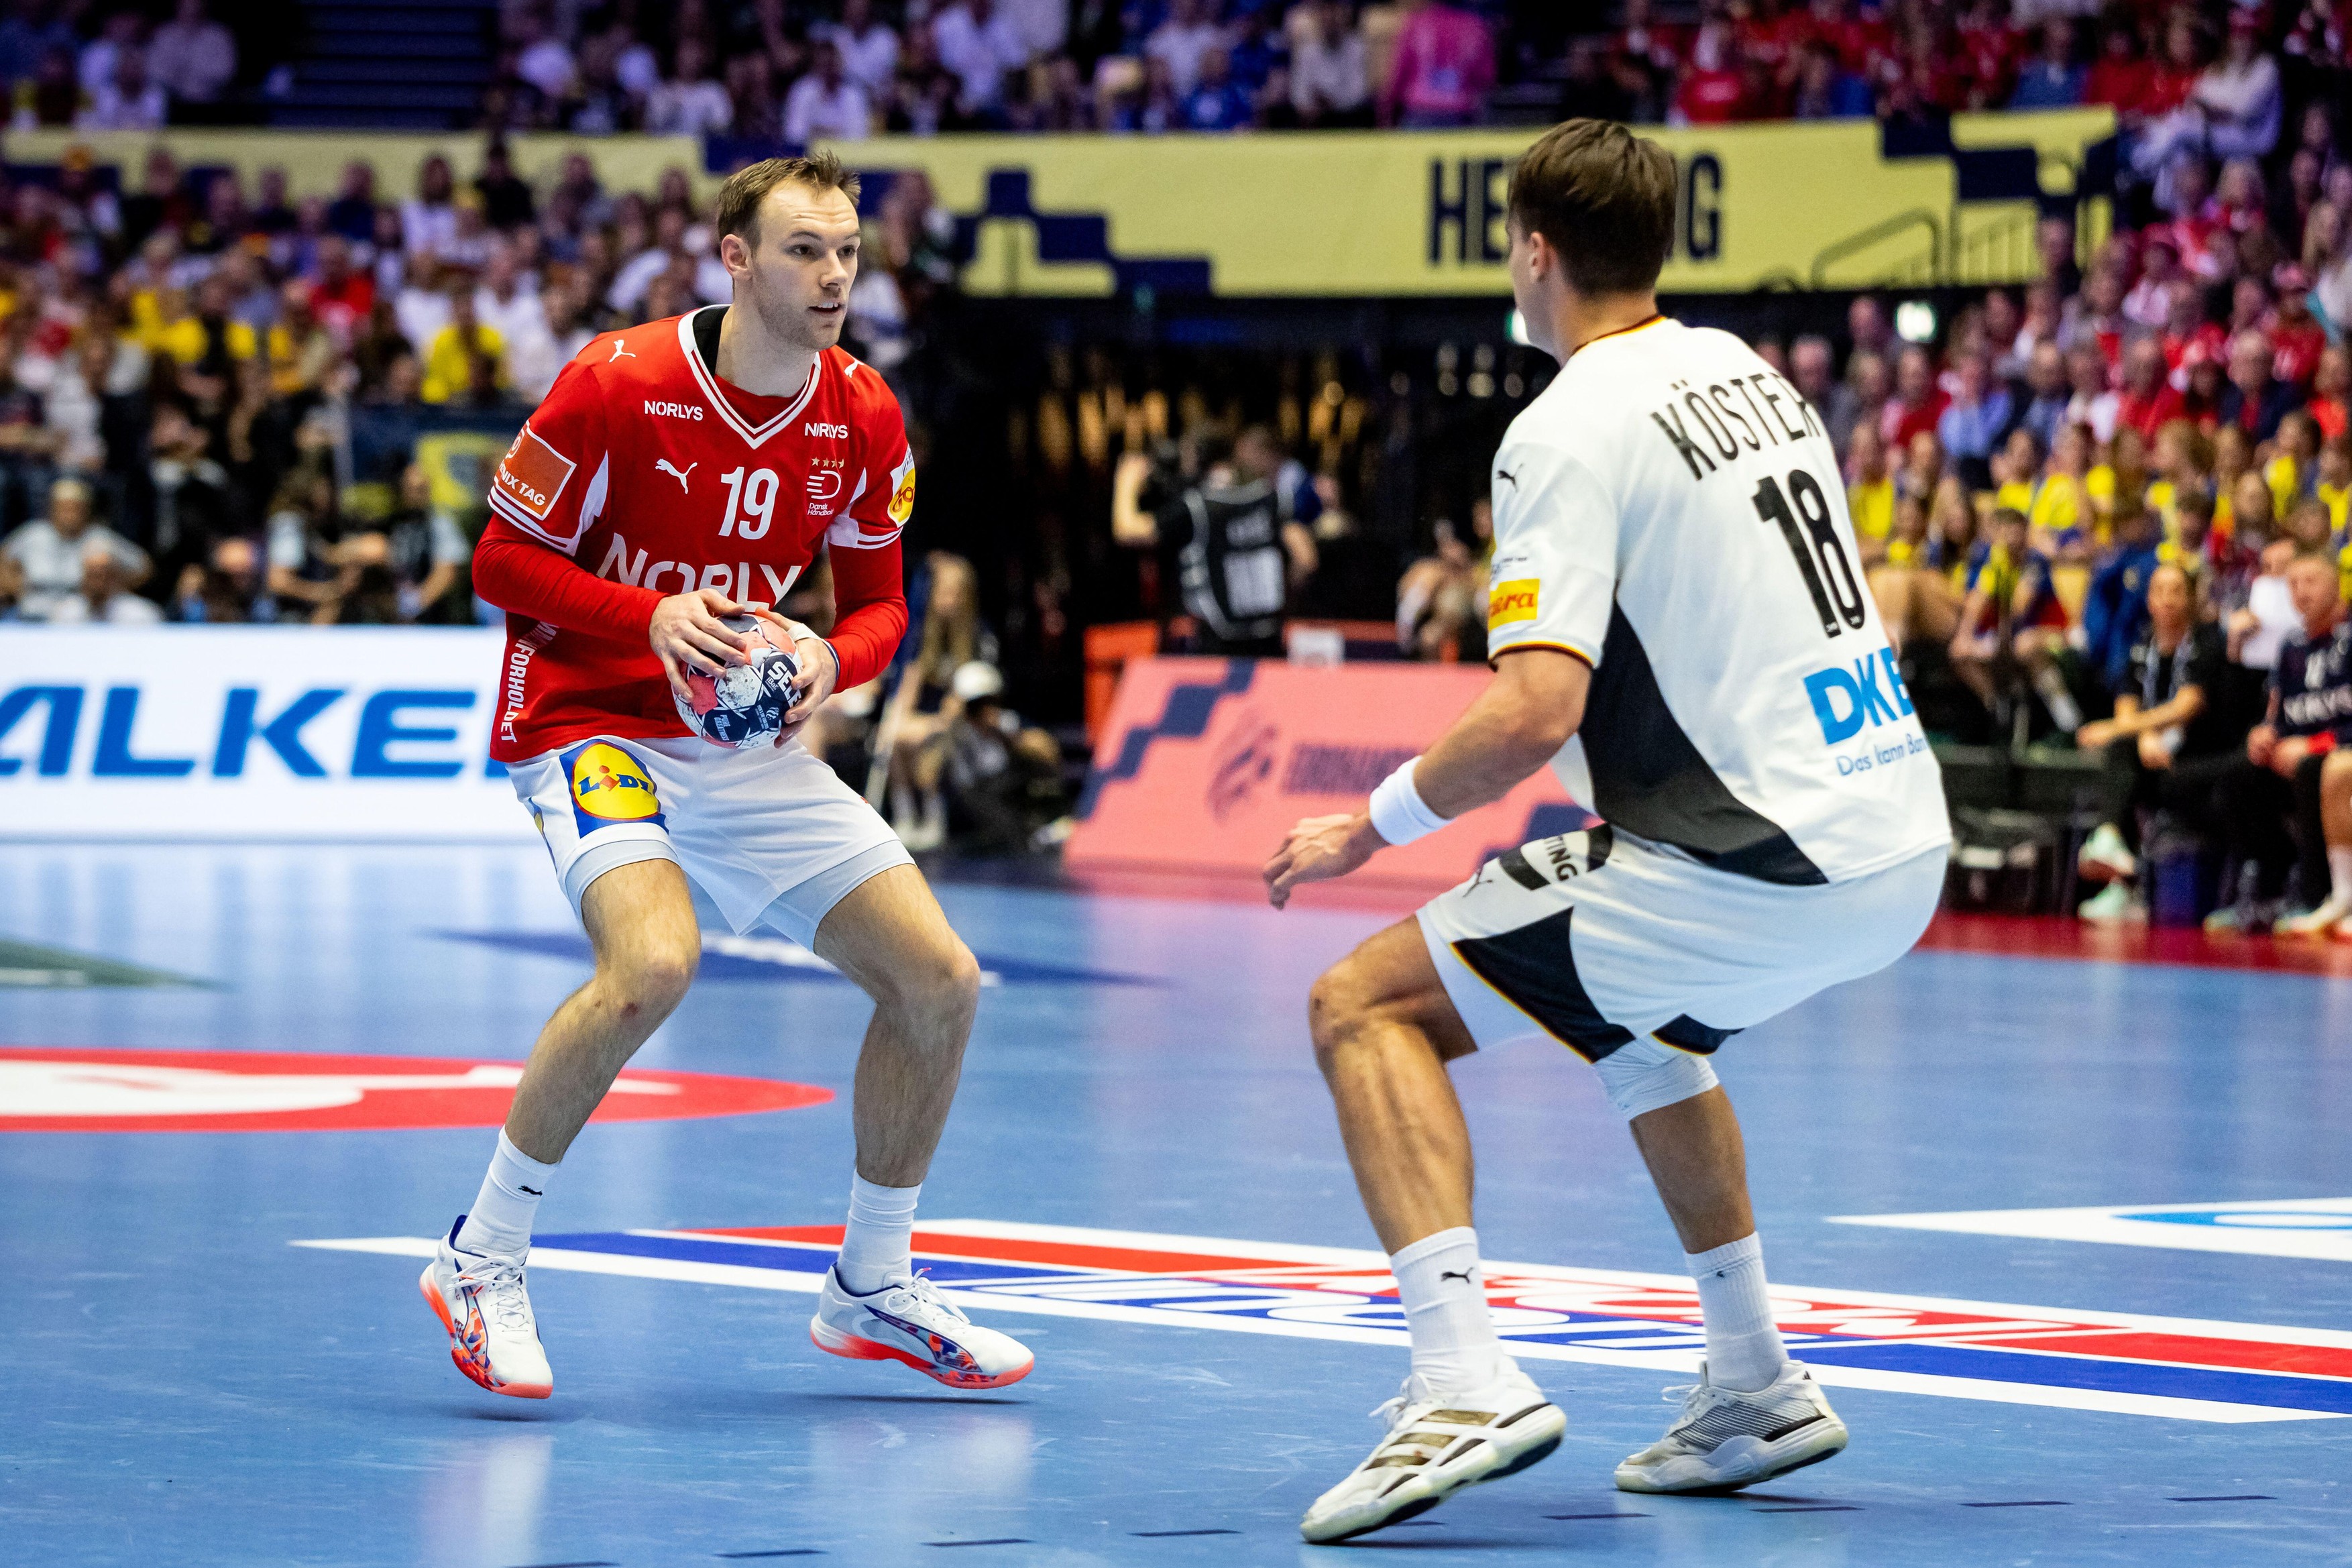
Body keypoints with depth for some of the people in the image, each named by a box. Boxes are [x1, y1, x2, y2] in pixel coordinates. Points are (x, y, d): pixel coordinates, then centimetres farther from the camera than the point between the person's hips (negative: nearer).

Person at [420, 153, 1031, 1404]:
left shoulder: (864, 419, -2)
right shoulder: (618, 383, -17)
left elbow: (878, 600, 9)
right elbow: (501, 562, -11)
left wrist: (830, 659, -15)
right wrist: (654, 614, -26)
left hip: (745, 742, 6)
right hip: (589, 724, -6)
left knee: (940, 980, -1)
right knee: (653, 961, -33)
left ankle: (872, 1292, 19)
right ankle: (482, 1257, -16)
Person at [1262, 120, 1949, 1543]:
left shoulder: (1571, 429, -11)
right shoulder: (1756, 377, 15)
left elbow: (1535, 712, -20)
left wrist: (1375, 823, -6)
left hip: (1755, 870, -9)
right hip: (1904, 847, 9)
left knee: (1366, 1009, -2)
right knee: (1639, 1022, 36)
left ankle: (1466, 1377, -19)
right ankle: (1756, 1392, 35)